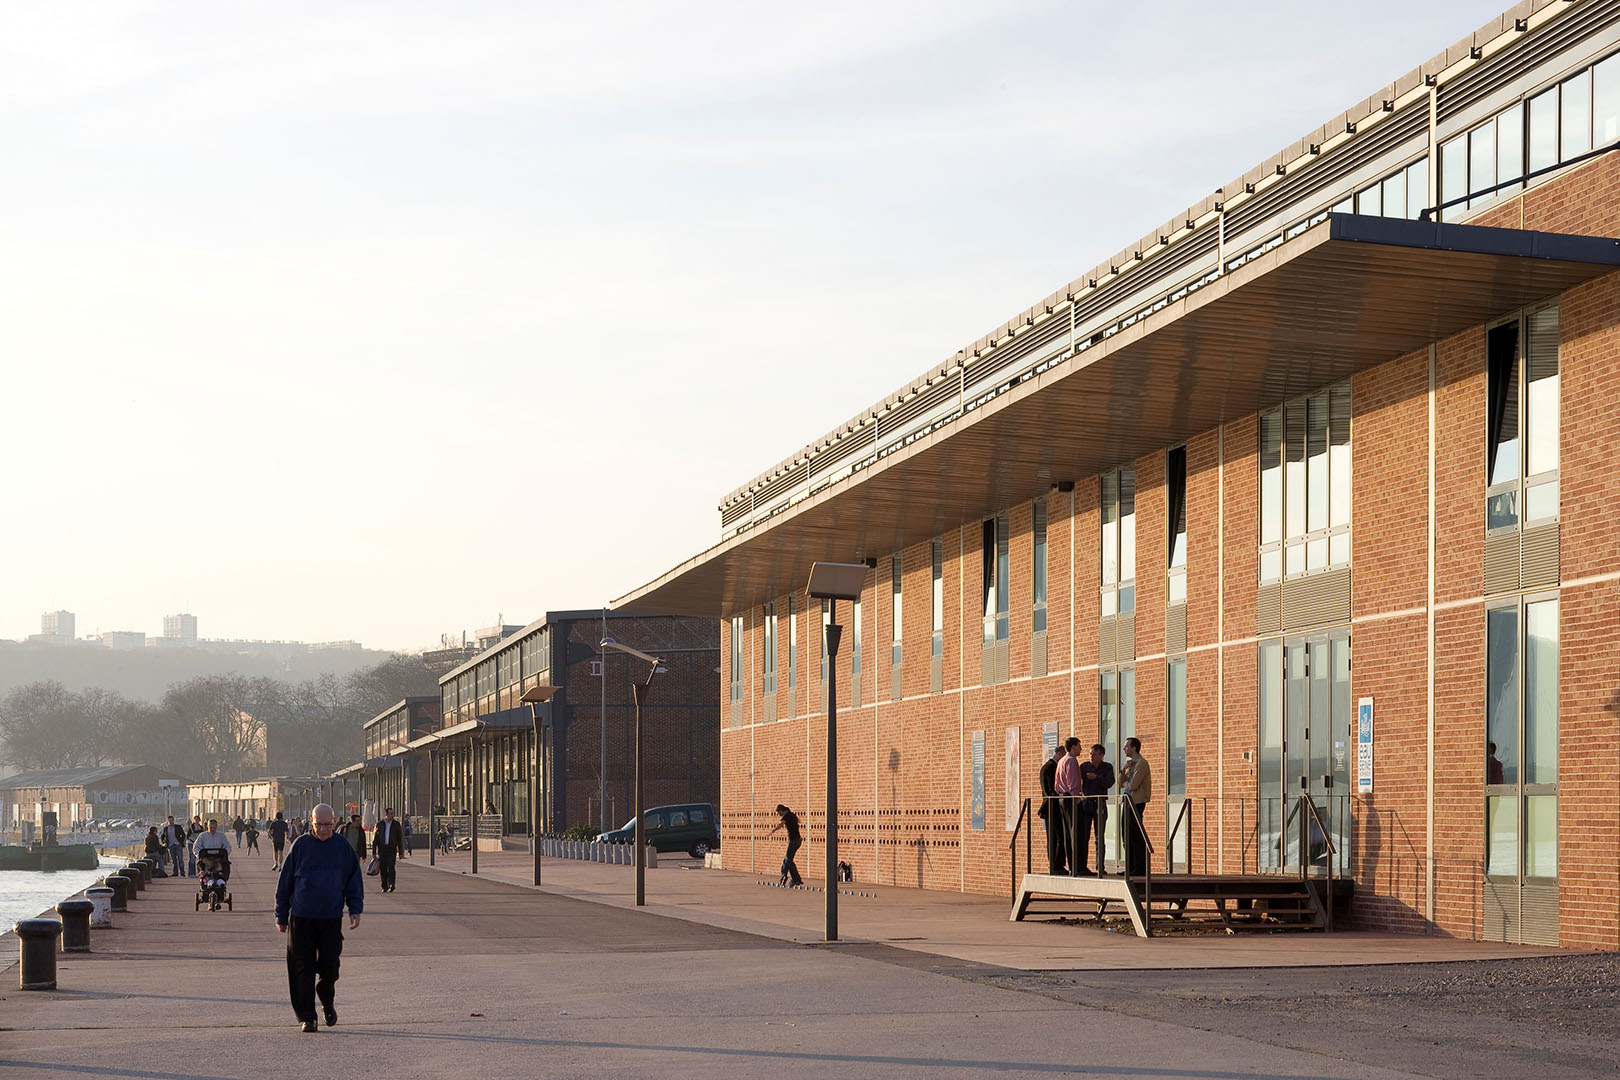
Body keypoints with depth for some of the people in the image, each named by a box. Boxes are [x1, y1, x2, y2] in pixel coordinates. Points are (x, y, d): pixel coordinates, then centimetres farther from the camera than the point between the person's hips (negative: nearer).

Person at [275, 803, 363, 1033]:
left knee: (329, 966, -2)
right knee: (303, 968, -1)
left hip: (331, 919, 0)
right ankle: (306, 1017, 5)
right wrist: (281, 916, 6)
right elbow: (285, 881, 6)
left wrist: (355, 910, 0)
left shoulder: (343, 848, 5)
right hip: (301, 919, 0)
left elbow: (354, 880, 11)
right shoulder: (301, 846, 2)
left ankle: (327, 1001, 27)